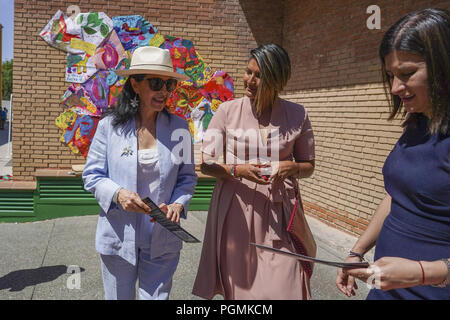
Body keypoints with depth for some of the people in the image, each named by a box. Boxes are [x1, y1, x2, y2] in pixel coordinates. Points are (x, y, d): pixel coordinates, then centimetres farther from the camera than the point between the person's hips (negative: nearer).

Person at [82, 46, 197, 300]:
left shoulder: (179, 128, 1)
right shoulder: (110, 126, -4)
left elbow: (187, 177, 7)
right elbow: (92, 175, -1)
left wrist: (179, 205, -12)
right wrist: (118, 194, -20)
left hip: (162, 241, 1)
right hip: (119, 238, 0)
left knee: (157, 296, 9)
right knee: (119, 296, 15)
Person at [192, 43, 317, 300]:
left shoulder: (297, 115, 3)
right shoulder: (228, 111, 0)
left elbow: (308, 166, 12)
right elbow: (206, 164, 1)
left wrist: (291, 168, -11)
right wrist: (238, 170, -17)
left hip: (278, 211, 0)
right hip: (235, 209, 0)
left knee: (283, 288, -2)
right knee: (238, 287, 8)